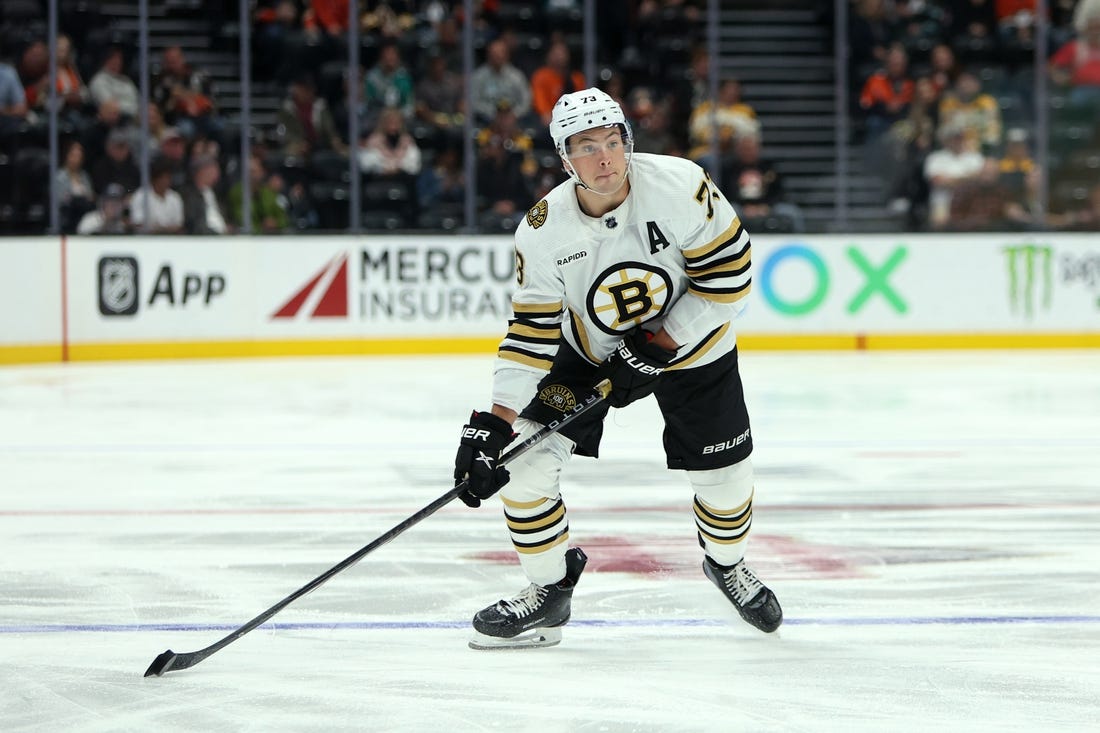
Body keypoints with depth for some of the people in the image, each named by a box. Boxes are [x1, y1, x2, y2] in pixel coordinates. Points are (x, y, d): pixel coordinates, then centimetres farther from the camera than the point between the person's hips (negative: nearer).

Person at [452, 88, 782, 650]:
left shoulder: (678, 185, -29)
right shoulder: (543, 231, -22)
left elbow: (731, 272, -21)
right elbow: (533, 331, -17)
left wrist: (663, 342, -23)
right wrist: (493, 424, -25)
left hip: (692, 342, -1)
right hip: (590, 348, 1)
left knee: (725, 475, 4)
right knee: (526, 456, -12)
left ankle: (726, 562, 39)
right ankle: (549, 590, 8)